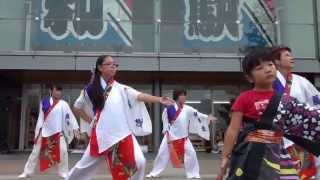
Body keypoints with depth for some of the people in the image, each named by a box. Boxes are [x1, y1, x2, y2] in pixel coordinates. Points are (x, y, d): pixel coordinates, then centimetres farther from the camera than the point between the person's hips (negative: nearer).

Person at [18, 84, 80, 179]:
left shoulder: (63, 104, -5)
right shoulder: (44, 102, -1)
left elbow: (70, 116, -8)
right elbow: (41, 117, 4)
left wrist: (75, 128, -17)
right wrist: (37, 131, 2)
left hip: (58, 132, -1)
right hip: (45, 132, 1)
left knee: (63, 151, -10)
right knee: (36, 152, 9)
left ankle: (64, 172, 7)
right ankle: (27, 172, 24)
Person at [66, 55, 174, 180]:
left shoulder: (121, 88, 2)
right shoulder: (91, 89, 2)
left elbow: (139, 96, -13)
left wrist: (159, 99, -26)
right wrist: (90, 120, 11)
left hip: (123, 134, 0)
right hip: (102, 135, 0)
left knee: (139, 162, -12)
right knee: (85, 165, 11)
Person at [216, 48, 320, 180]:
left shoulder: (284, 100, 8)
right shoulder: (244, 98, -6)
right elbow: (233, 130, -7)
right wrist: (225, 157, -10)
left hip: (277, 153, 5)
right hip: (252, 154, -4)